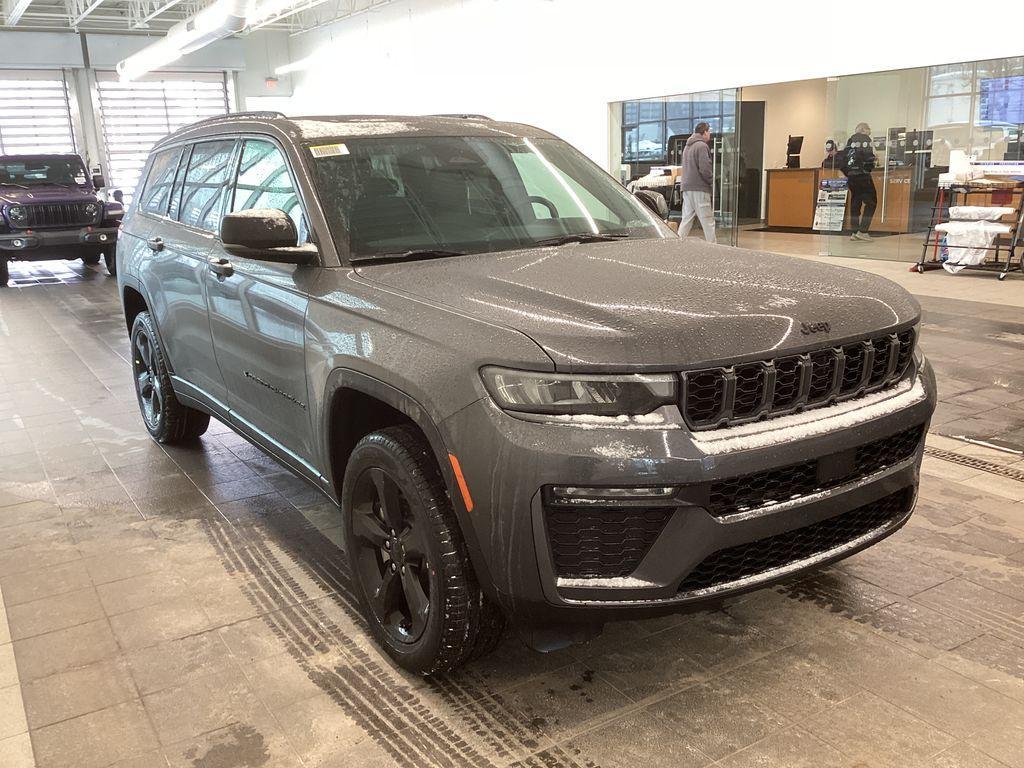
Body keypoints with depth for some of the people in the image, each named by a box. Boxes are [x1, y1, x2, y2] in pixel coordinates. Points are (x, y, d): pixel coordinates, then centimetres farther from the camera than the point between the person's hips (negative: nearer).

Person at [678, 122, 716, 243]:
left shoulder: (688, 146, 18)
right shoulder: (702, 146, -10)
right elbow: (705, 169, -18)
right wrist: (712, 179, 0)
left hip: (687, 188, 8)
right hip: (699, 189, -8)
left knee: (686, 220, 10)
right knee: (708, 221, -4)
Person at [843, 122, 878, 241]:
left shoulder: (850, 140, 16)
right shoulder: (865, 139, -4)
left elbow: (843, 158, 13)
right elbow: (868, 156, -16)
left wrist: (848, 173, 17)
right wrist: (870, 167, 1)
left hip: (851, 176, 7)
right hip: (862, 175, -7)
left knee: (855, 203, 12)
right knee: (871, 202, -1)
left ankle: (854, 232, 11)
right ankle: (862, 231, -10)